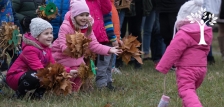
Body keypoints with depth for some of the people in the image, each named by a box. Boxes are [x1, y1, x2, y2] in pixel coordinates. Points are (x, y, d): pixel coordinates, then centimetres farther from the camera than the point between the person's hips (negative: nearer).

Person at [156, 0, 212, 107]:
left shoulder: (183, 34, -17)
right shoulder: (206, 32, 9)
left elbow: (173, 52, -16)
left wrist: (162, 67, -8)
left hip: (186, 69, -8)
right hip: (201, 67, 8)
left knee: (186, 91, -14)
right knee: (191, 90, 24)